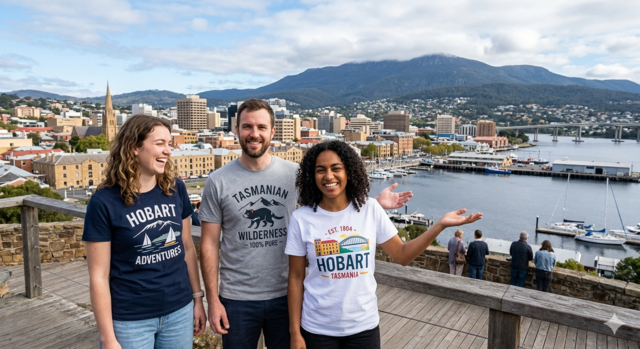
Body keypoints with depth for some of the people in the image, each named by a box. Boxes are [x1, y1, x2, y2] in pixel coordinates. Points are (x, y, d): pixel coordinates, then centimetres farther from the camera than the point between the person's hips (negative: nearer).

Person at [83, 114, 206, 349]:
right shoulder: (104, 202, -13)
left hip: (179, 311, 4)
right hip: (129, 320, -3)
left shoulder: (176, 189, -2)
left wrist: (197, 297, 7)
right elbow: (99, 276, -10)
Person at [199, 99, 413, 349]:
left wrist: (375, 203, -7)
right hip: (237, 299, -1)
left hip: (285, 295, 1)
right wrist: (213, 300, -5)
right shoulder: (218, 182, -7)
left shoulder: (294, 174, -5)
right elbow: (210, 244, -4)